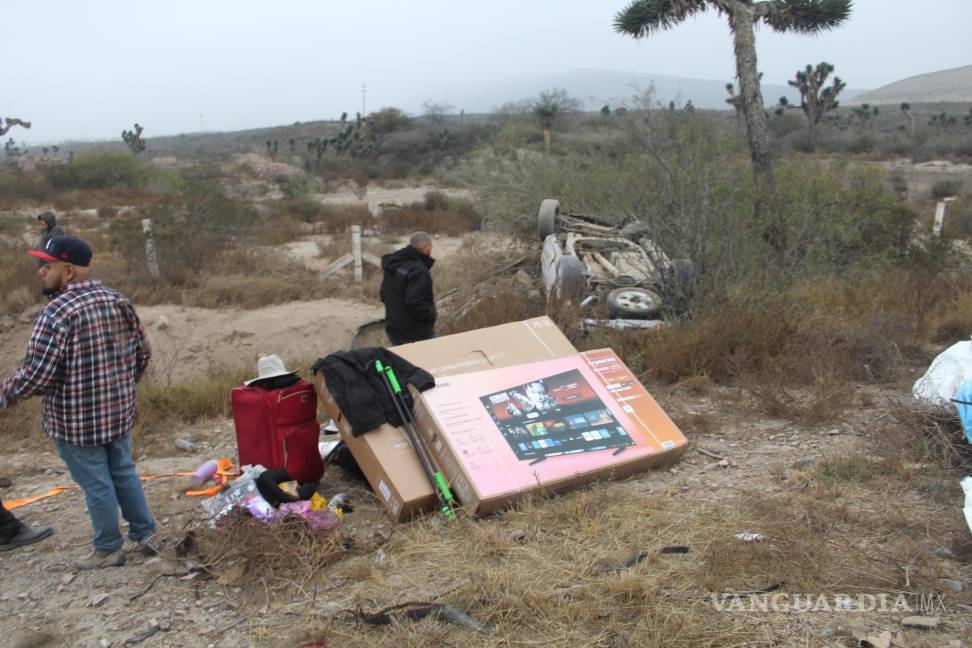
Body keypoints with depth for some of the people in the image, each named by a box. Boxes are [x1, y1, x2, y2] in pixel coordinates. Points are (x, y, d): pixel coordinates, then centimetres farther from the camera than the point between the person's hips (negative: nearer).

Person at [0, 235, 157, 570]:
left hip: (77, 420, -7)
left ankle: (108, 549, 21)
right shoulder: (118, 300, 3)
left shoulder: (57, 311, -20)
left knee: (96, 484, 7)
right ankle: (145, 533, 29)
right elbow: (142, 351, 11)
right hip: (120, 411, 7)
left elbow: (36, 374, -22)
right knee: (123, 472, 20)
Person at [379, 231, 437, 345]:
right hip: (417, 335, -9)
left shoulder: (394, 264, 8)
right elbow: (415, 303, -29)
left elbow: (384, 295, 17)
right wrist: (431, 315, -13)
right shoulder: (418, 270, -22)